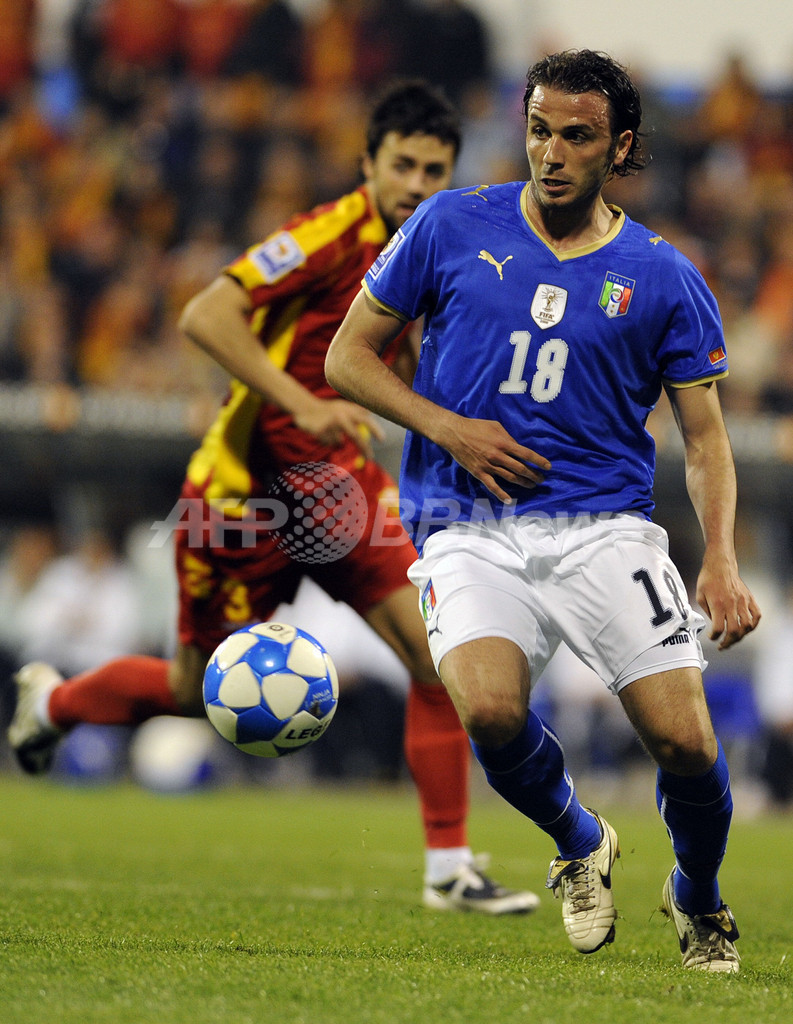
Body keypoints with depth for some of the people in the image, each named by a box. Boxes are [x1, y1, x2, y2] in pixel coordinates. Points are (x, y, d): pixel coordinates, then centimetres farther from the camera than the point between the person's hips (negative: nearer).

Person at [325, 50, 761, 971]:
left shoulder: (661, 278, 7)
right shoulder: (451, 228, 6)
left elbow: (704, 435, 9)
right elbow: (348, 357, 11)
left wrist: (721, 561, -7)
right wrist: (449, 430, -5)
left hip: (605, 525, 1)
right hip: (469, 531, 0)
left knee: (685, 739, -14)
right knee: (491, 710, -29)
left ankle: (698, 899, 20)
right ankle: (579, 846, 6)